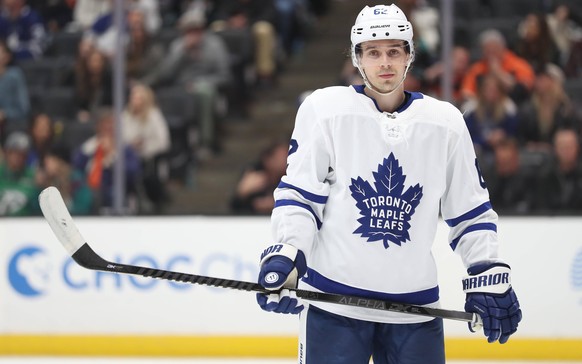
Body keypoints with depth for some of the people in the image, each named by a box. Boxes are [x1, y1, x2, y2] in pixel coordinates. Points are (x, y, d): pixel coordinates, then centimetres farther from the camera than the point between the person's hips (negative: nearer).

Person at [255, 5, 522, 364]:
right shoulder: (325, 109, -2)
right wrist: (285, 254, -15)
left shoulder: (445, 122, 5)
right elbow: (299, 194, 0)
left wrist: (490, 276, 2)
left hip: (416, 306, 2)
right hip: (334, 300, -2)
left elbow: (471, 210, 11)